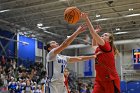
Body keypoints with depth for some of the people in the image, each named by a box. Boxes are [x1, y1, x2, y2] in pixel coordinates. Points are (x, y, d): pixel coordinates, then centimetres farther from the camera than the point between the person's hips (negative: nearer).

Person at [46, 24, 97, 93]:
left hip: (62, 85, 8)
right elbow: (64, 44, -20)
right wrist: (77, 32, -20)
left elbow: (78, 58, 19)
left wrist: (93, 56, 10)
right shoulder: (50, 55, -7)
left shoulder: (64, 58, 17)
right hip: (53, 85, -8)